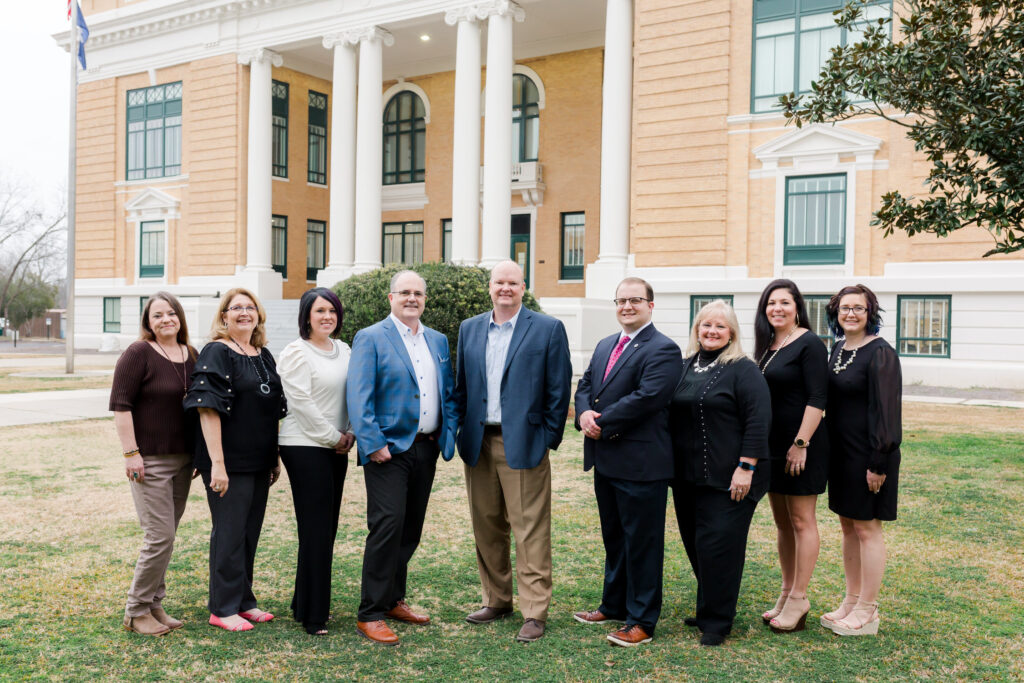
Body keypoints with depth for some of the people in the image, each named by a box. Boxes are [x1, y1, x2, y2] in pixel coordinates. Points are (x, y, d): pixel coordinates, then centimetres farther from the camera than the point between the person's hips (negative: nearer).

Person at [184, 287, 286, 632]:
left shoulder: (264, 355, 11)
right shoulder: (215, 353, -11)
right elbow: (208, 409, -17)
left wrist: (275, 458, 15)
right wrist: (217, 463, -22)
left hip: (259, 462, 7)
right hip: (229, 462, -7)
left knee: (250, 532, 15)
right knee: (229, 533, 2)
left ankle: (243, 601, 28)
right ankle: (223, 608, 16)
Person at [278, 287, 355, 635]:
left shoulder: (343, 350, 13)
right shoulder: (296, 353, -9)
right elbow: (302, 404, -13)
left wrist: (349, 434, 2)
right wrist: (334, 438, -9)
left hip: (336, 449, 7)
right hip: (305, 447, -7)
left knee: (327, 528, 10)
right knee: (315, 529, -5)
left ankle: (305, 603, 24)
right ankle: (313, 615, 5)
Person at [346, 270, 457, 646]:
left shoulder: (438, 341, 15)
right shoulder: (370, 338, -4)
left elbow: (448, 394, 17)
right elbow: (359, 397, -11)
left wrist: (447, 438, 6)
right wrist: (373, 445, -18)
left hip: (426, 449, 6)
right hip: (389, 449, -6)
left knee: (410, 530, 13)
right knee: (387, 527, -10)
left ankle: (393, 600, 28)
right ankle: (371, 614, 0)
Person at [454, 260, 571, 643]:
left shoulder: (548, 329, -2)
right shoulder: (469, 329, 12)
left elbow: (559, 389, -3)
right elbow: (460, 385, 14)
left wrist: (549, 438, -6)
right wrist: (461, 431, 6)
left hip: (523, 444, -4)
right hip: (479, 443, 5)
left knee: (531, 532, -1)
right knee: (486, 529, 13)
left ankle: (534, 614, 8)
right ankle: (496, 600, 28)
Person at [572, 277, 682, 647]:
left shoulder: (663, 349, -12)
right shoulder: (605, 345, 16)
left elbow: (646, 397, -22)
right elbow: (585, 386, 14)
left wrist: (602, 423, -17)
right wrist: (584, 414, -8)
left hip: (641, 463, -8)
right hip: (605, 460, 9)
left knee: (642, 542, 3)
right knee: (613, 537, 21)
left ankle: (641, 622, 14)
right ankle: (614, 605, 36)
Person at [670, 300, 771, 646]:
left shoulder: (743, 370, -7)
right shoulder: (685, 366, 12)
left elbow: (758, 421, -13)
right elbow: (673, 416, 18)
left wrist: (746, 468, -18)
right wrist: (671, 466, 14)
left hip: (726, 479, -7)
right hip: (687, 476, 7)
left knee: (717, 545, -4)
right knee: (695, 544, 13)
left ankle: (716, 622, 9)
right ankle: (708, 609, 28)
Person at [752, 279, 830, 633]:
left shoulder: (809, 344, -10)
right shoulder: (767, 346, 12)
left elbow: (817, 399, -16)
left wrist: (801, 444, -20)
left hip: (801, 445, -8)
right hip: (772, 445, 8)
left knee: (801, 520, 0)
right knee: (782, 522, 13)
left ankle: (799, 598, 9)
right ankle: (786, 593, 22)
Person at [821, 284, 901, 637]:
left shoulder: (880, 353, -14)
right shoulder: (838, 349, 10)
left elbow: (886, 410, -16)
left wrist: (879, 462, -18)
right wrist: (829, 451, 13)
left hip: (868, 456, -8)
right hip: (841, 453, 8)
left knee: (867, 530, 1)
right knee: (848, 527, 14)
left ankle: (867, 612, 11)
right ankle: (852, 601, 26)